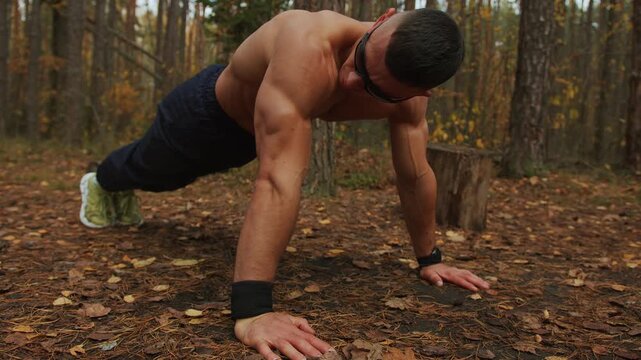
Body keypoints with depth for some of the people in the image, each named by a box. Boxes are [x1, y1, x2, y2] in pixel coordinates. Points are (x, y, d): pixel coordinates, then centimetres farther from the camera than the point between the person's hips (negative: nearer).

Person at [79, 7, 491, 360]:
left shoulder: (406, 87, -30)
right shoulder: (309, 49, -51)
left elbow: (415, 175, -17)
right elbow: (279, 181, -58)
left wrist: (429, 258, -10)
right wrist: (251, 308, -59)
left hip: (252, 129, 6)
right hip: (209, 109, -5)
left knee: (164, 177, 36)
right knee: (150, 170, 28)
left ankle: (123, 196, 72)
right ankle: (101, 184, 66)